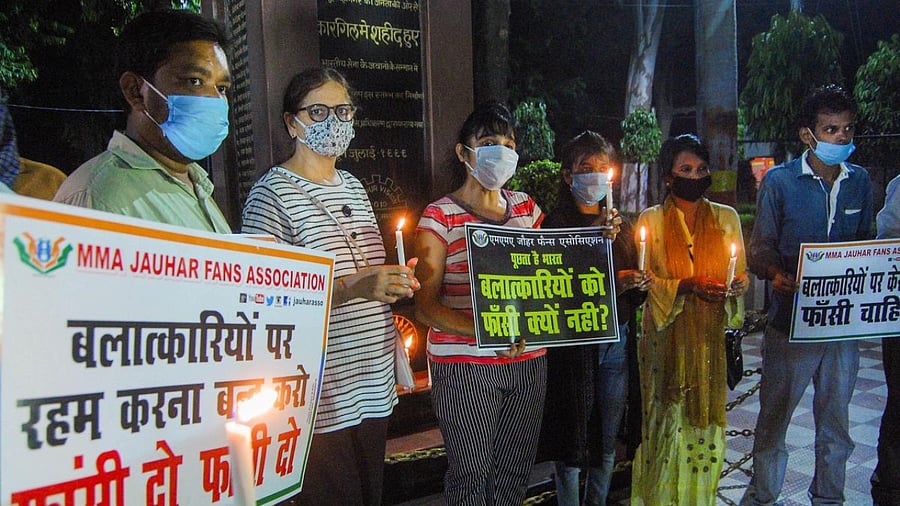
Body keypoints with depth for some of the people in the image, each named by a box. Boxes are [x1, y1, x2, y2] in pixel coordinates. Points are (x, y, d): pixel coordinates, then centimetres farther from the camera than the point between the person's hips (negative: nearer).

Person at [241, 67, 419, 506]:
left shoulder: (353, 185, 14)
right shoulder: (273, 193, -11)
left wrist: (394, 281, 7)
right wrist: (352, 287, -26)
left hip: (372, 384, 8)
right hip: (319, 395, -7)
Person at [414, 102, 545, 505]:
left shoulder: (527, 208, 10)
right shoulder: (440, 216, -6)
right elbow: (426, 305, -11)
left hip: (528, 360, 5)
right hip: (464, 364, -5)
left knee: (515, 469, 14)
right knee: (471, 471, 6)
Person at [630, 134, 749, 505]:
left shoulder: (726, 217, 8)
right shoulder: (650, 219, 0)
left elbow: (740, 275, 12)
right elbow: (643, 281, -4)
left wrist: (736, 286, -11)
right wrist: (689, 286, -18)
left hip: (710, 335, 3)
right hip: (667, 333, -2)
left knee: (707, 416, 6)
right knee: (668, 418, 1)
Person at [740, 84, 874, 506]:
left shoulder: (860, 181, 7)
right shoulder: (780, 180, -5)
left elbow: (866, 244, 15)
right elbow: (760, 246, -4)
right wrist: (776, 274, -24)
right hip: (791, 318, -3)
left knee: (836, 418, 16)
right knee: (774, 416, 7)